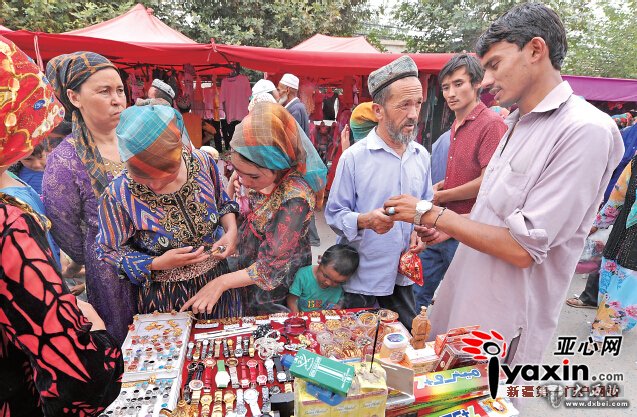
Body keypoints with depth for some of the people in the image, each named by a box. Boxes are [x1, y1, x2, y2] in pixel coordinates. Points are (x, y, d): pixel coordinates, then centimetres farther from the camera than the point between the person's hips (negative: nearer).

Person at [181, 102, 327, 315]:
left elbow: (274, 266, -27)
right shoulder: (258, 173, -12)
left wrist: (222, 282, -27)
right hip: (248, 264, 6)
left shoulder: (294, 197, -33)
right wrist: (233, 184, -16)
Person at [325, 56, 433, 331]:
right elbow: (334, 214, -11)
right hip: (361, 278, -5)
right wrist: (365, 221, -29)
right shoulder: (354, 157, -13)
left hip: (402, 276, 5)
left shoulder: (421, 156, 4)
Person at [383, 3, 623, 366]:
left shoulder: (585, 131, -18)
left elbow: (523, 248, -22)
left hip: (504, 324, -8)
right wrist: (451, 227, 7)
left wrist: (431, 214, -16)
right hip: (464, 299, 8)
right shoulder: (519, 125, 10)